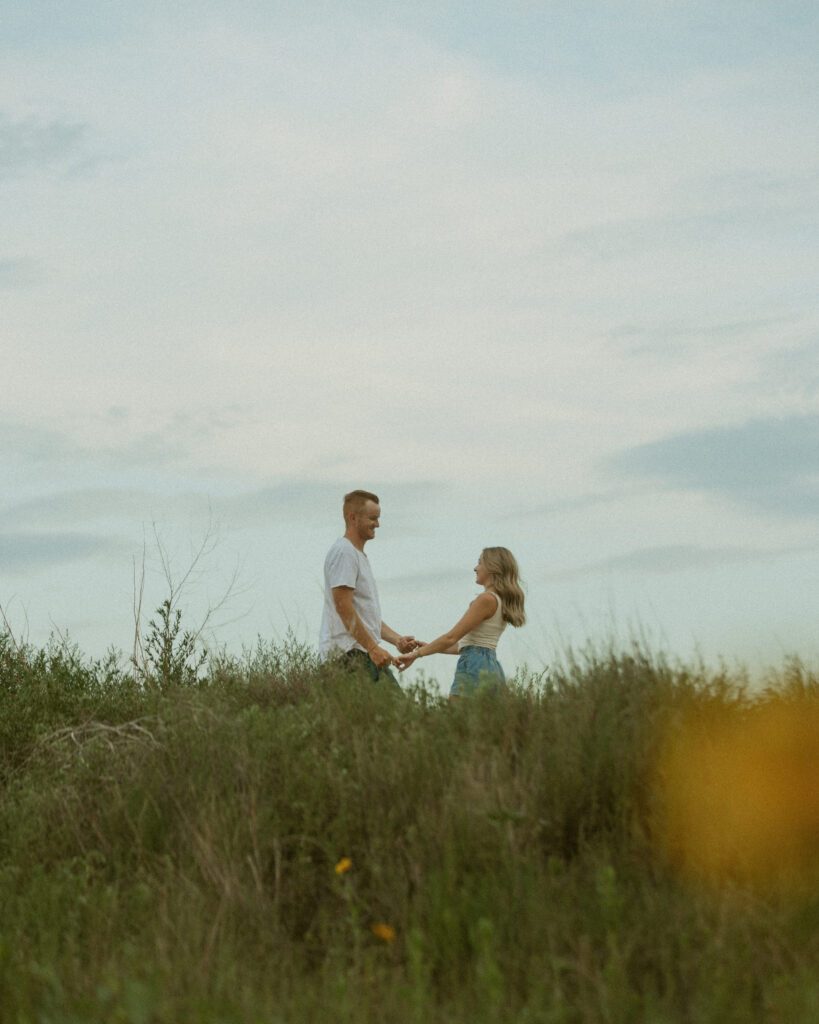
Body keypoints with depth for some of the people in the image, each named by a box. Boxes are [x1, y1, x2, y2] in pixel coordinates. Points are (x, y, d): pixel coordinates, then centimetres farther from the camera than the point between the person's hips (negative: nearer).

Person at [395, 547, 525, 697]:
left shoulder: (487, 599, -10)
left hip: (475, 668, -10)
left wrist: (417, 654, -5)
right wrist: (430, 648, 24)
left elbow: (452, 637, -12)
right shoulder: (501, 601, 18)